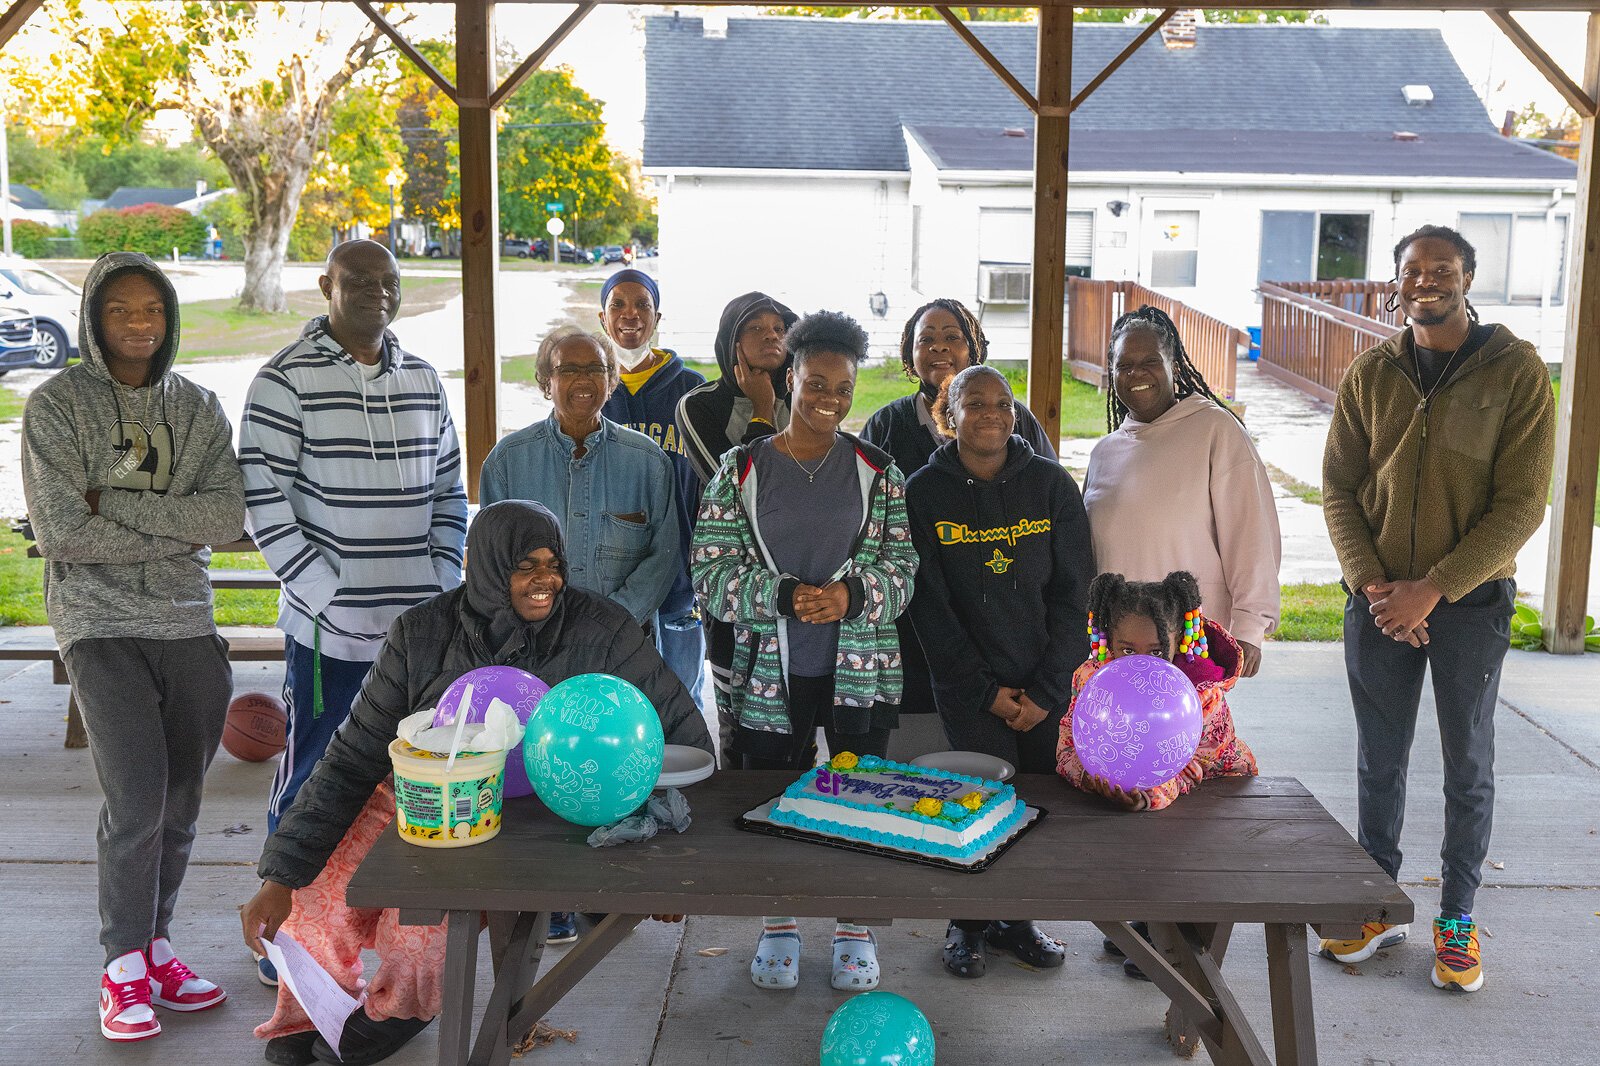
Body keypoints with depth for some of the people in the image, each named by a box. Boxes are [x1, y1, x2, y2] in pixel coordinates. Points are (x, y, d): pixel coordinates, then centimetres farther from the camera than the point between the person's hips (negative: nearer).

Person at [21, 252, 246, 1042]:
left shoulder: (198, 408, 9)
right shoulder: (56, 405, -1)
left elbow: (228, 517, -4)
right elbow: (60, 532, -11)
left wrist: (118, 505, -13)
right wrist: (175, 529, -7)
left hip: (188, 627, 4)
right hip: (102, 627, -4)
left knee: (179, 805, 8)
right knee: (136, 797, -12)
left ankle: (155, 947, 24)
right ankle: (124, 965, 4)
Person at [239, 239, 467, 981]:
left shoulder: (422, 380, 11)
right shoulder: (287, 382, -6)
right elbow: (263, 502, -10)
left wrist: (445, 580, 5)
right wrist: (325, 592, -14)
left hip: (419, 622, 5)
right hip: (329, 626, -5)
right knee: (312, 775, 2)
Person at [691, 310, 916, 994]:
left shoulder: (877, 471, 4)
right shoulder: (741, 470, 1)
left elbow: (903, 566, 2)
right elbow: (711, 573, -4)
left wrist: (851, 594, -18)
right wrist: (786, 597, -19)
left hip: (860, 674, 0)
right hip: (768, 674, 0)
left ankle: (854, 928, 27)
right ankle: (779, 925, 30)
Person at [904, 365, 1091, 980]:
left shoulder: (1051, 484, 3)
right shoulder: (924, 492, -1)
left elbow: (1074, 591, 1)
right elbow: (929, 605, -3)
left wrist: (1046, 688, -6)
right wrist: (987, 690, -8)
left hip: (1048, 685, 2)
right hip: (969, 686, -2)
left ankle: (1014, 918, 25)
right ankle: (968, 923, 13)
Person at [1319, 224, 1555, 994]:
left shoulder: (1517, 371, -7)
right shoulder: (1370, 374, 2)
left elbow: (1521, 505, -11)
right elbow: (1339, 488, 3)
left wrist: (1432, 590, -17)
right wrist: (1371, 583, -11)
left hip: (1470, 602, -2)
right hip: (1378, 599, 3)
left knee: (1468, 768, 8)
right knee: (1379, 763, 11)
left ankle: (1457, 918, 22)